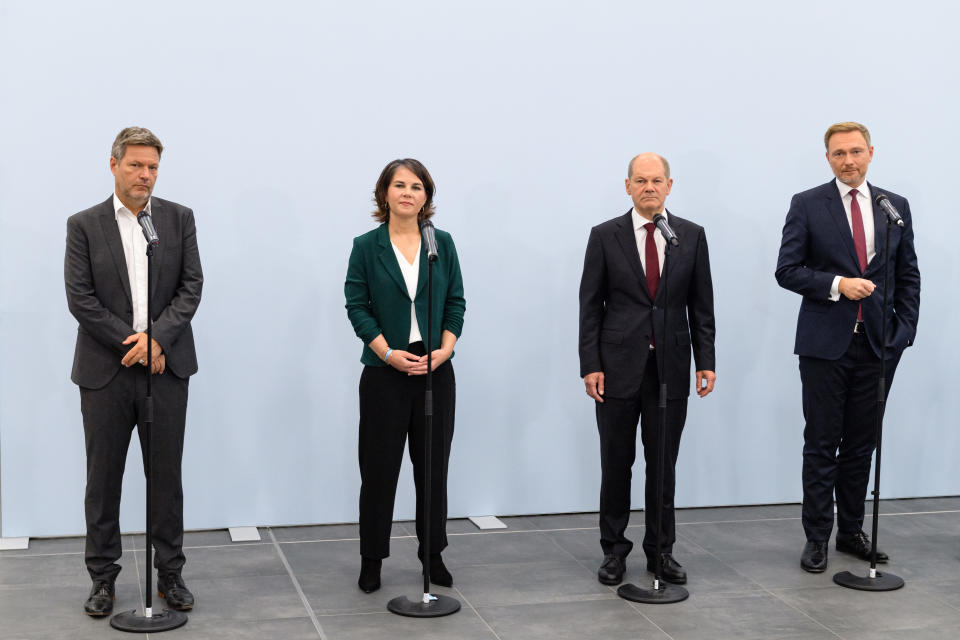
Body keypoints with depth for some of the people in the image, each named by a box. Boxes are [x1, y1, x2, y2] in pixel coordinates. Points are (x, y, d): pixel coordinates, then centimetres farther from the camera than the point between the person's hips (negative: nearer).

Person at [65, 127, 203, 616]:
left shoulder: (179, 219, 5)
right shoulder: (84, 225, 1)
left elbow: (191, 286, -1)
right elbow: (79, 298, -5)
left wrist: (156, 337, -15)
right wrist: (133, 343, -12)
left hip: (166, 367, 1)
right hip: (105, 371, -1)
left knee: (166, 476, 7)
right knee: (103, 478, 7)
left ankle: (170, 574, 18)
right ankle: (103, 578, 18)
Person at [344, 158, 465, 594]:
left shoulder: (442, 243, 6)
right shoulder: (367, 246, 0)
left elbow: (456, 302, 5)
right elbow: (356, 305, -3)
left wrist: (444, 349, -9)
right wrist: (388, 352, -14)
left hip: (436, 368, 2)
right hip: (385, 370, -2)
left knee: (433, 464, 8)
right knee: (379, 466, 3)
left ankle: (433, 554, 20)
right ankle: (372, 559, 14)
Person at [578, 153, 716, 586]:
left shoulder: (692, 236, 5)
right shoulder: (605, 236, 0)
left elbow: (701, 305, 6)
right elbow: (590, 305, -1)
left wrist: (706, 362, 0)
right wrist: (590, 365, -7)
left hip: (670, 367, 1)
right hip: (619, 365, -1)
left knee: (664, 465, 8)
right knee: (616, 464, 6)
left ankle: (661, 551, 20)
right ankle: (614, 550, 18)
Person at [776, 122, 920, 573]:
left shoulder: (896, 206, 8)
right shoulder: (807, 205, -1)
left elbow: (908, 275, 11)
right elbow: (787, 270, -5)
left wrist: (904, 331, 2)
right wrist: (838, 284, -17)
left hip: (878, 345, 3)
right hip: (825, 344, -3)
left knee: (862, 444, 10)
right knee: (822, 445, 2)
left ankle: (851, 531, 21)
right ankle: (816, 538, 11)